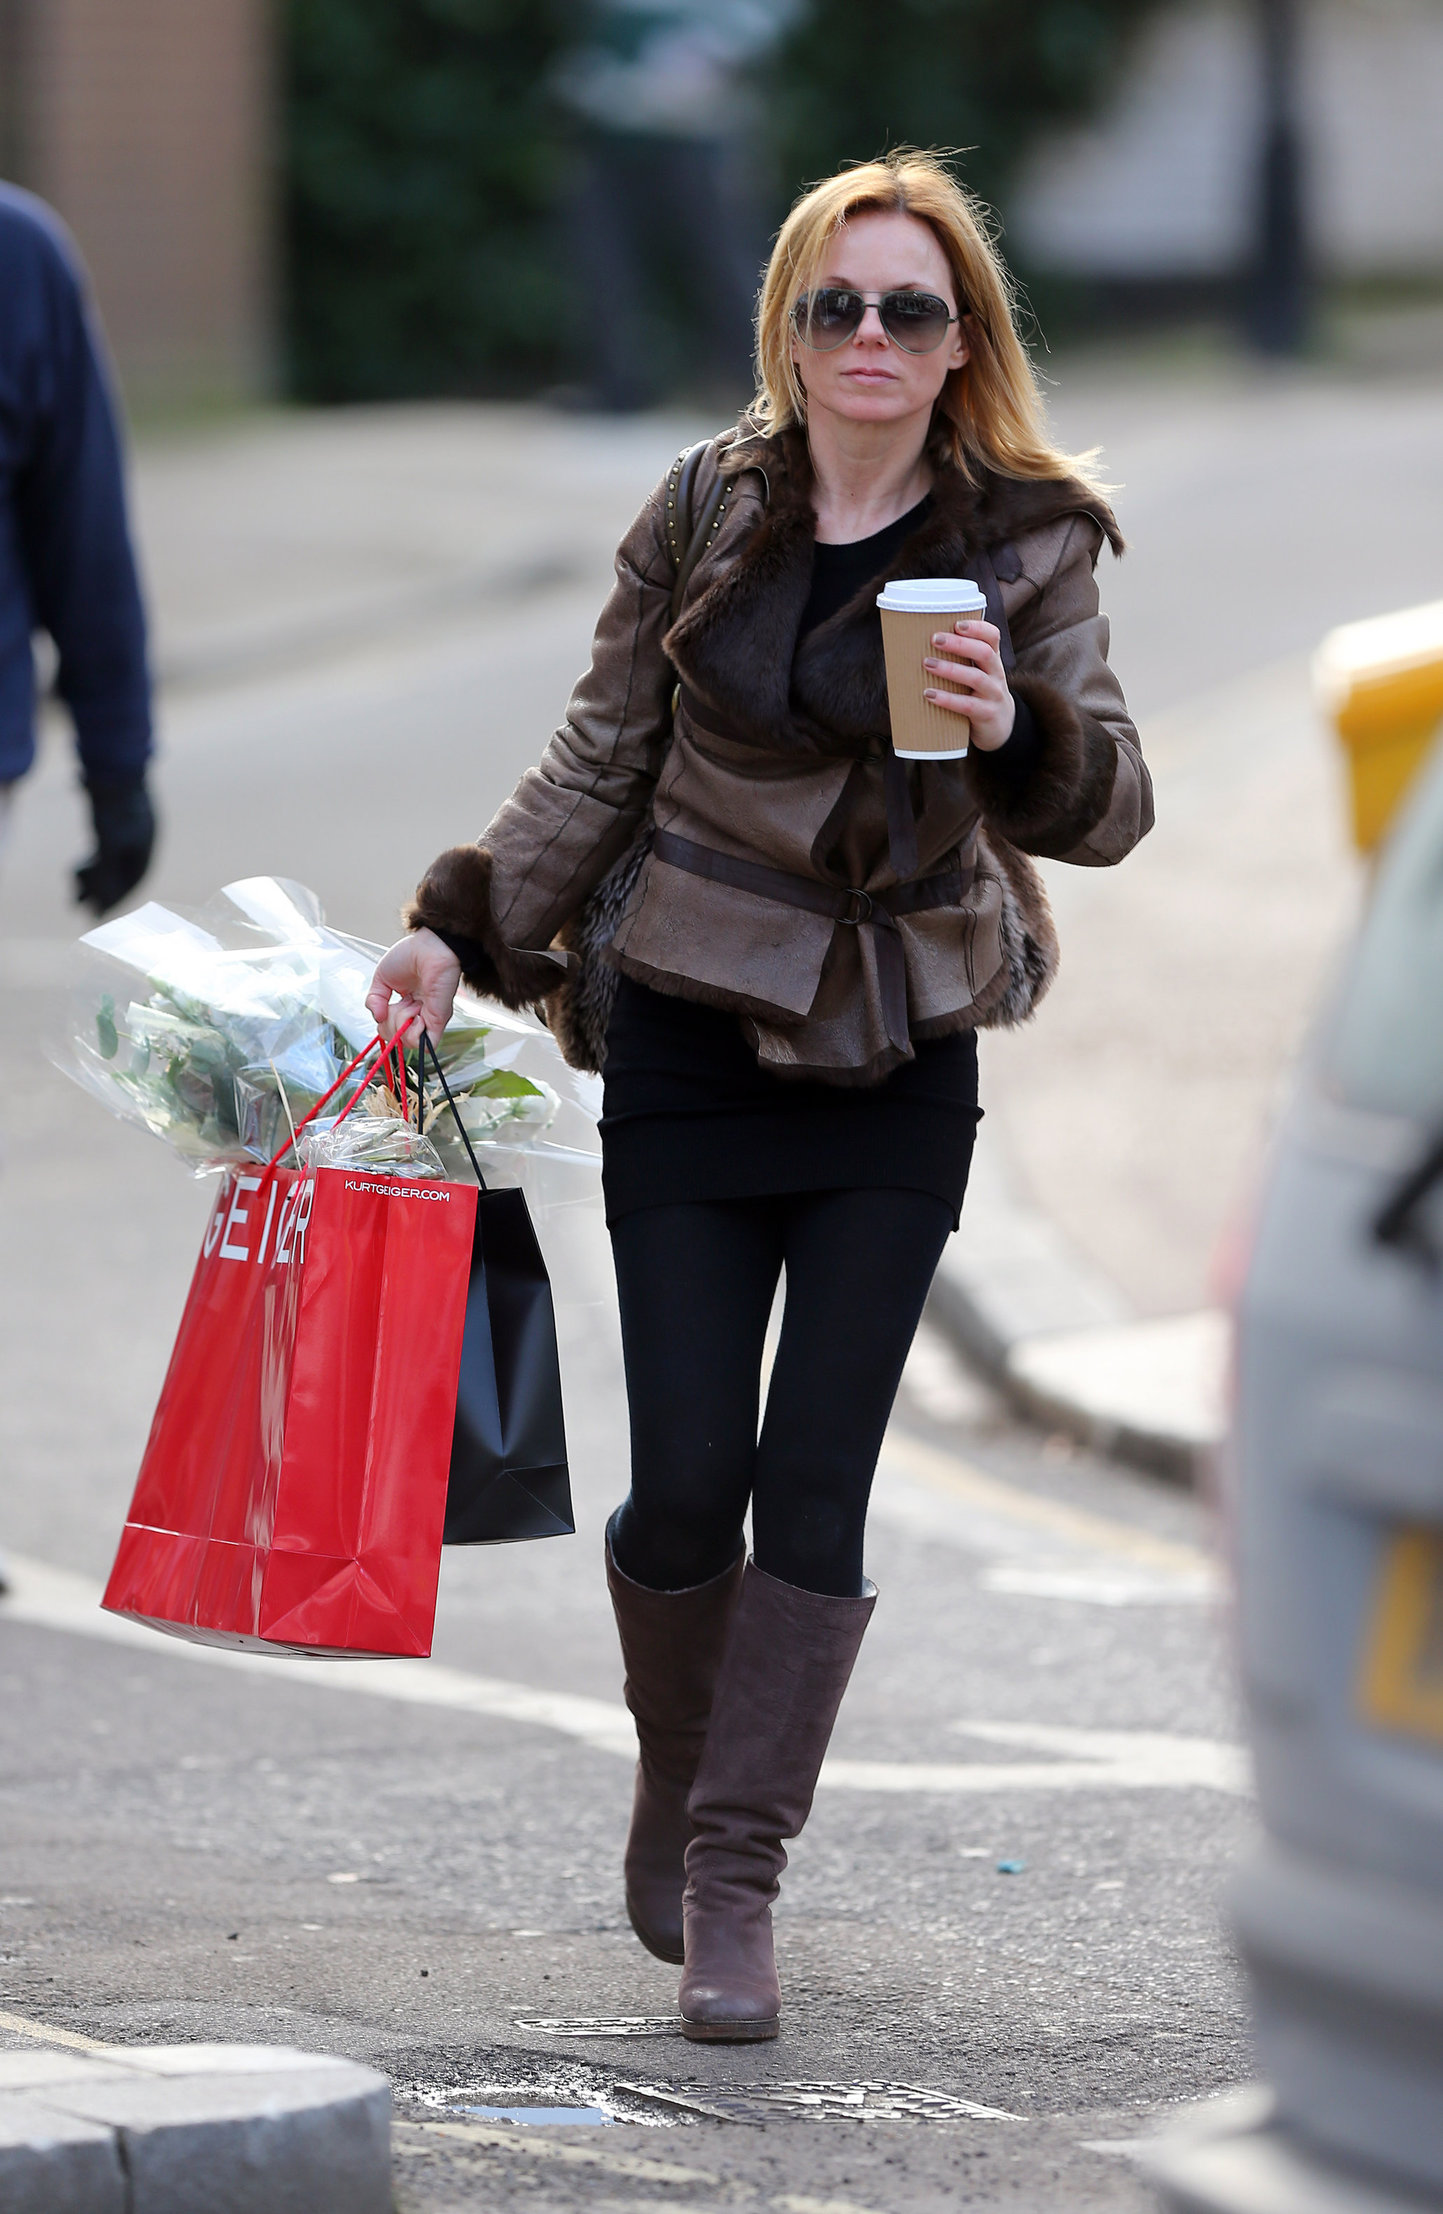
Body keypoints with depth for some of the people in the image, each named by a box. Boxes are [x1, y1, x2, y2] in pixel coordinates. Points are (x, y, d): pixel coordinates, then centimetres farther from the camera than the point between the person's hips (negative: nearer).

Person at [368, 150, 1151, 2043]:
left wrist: (1017, 726, -28)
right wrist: (465, 931, 0)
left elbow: (1109, 810, -8)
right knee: (688, 1477, -3)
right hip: (691, 1044, 0)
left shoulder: (1031, 544, -3)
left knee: (818, 1481, -4)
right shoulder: (703, 514, -1)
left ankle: (735, 1875, 3)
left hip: (900, 1069, 0)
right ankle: (679, 1781, 25)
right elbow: (602, 765, 8)